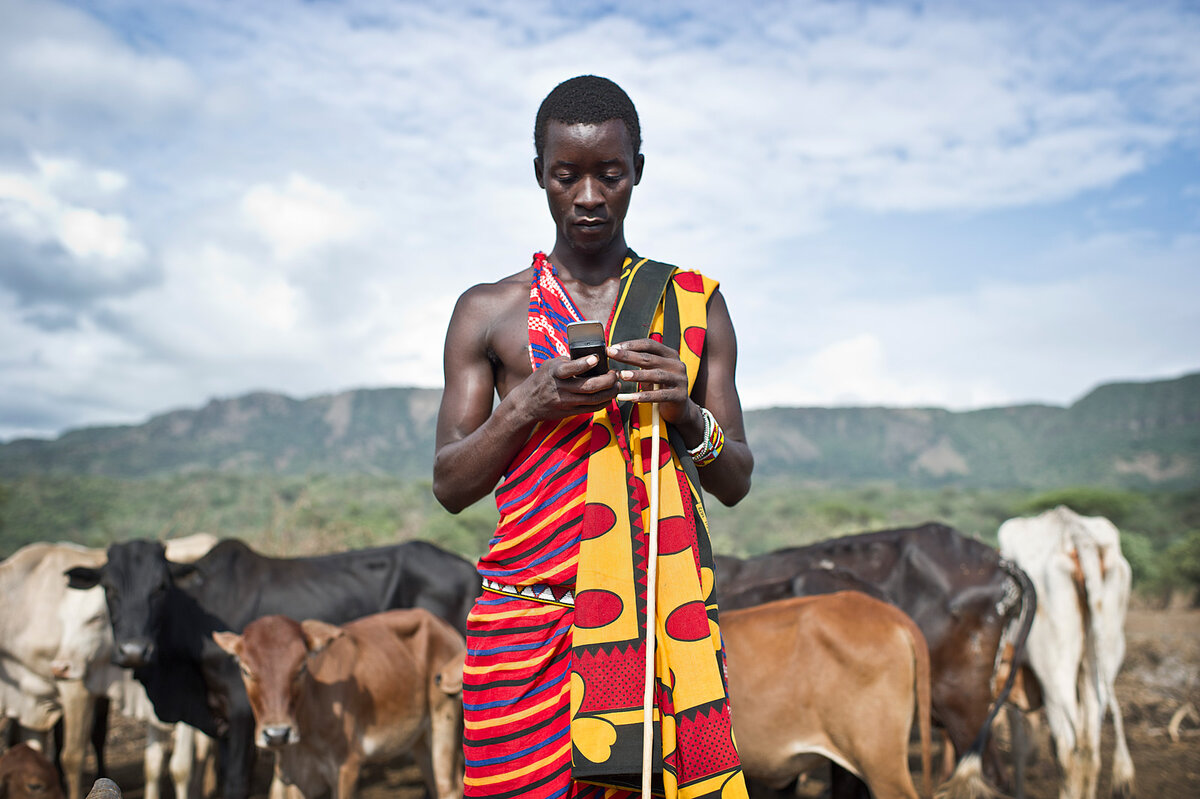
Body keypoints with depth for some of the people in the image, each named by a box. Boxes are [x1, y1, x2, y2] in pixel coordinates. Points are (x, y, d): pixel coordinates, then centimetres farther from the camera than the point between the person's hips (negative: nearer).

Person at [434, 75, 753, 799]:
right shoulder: (489, 312, 8)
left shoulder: (695, 307, 10)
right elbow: (450, 486, 5)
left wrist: (684, 411, -11)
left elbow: (736, 483, 9)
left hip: (663, 613, 1)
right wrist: (530, 404, -12)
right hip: (529, 616, 0)